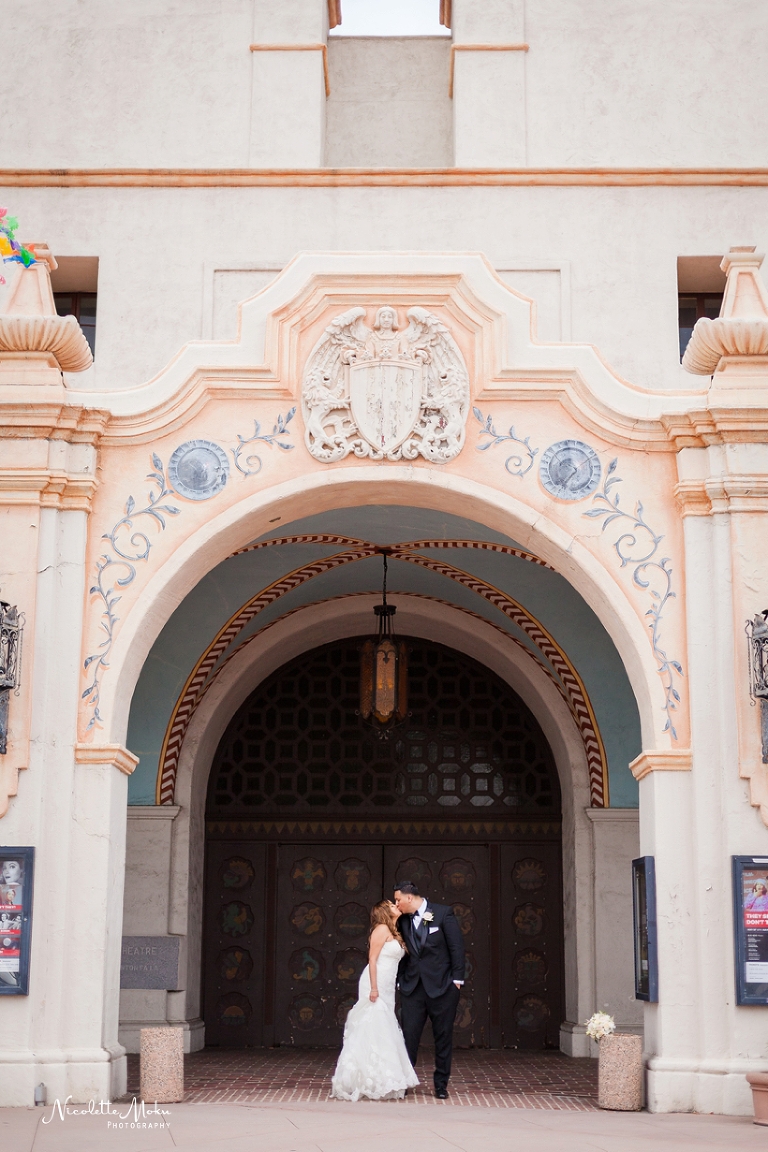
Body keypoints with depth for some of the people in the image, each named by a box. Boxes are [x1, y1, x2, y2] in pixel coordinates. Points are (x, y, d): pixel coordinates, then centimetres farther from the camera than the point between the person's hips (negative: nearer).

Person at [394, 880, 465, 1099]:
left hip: (442, 987, -3)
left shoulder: (443, 913, -6)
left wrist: (457, 978, -8)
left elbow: (457, 945, -6)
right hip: (413, 988, 3)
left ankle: (441, 1084, 14)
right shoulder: (404, 920, 7)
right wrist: (400, 980, 5)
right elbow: (404, 952, 13)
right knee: (409, 1036, 0)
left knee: (443, 1037, 5)